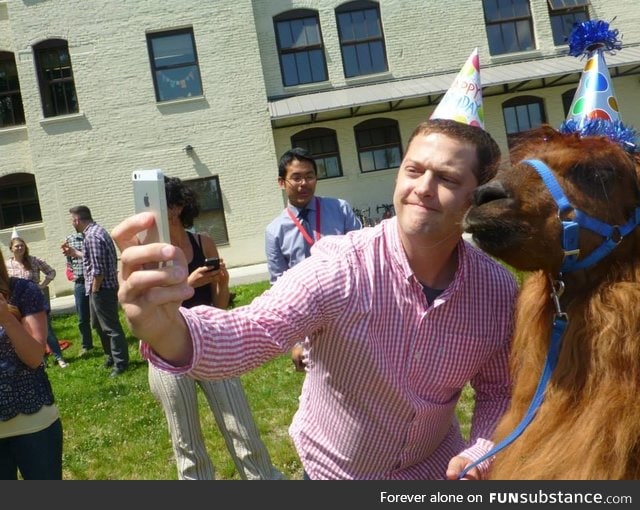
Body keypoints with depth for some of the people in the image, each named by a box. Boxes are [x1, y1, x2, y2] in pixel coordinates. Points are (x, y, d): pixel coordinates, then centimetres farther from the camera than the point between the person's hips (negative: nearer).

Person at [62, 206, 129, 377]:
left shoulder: (92, 237, -22)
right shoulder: (96, 231, 11)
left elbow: (98, 270, -24)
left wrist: (94, 291, -15)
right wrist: (75, 253, 28)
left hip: (101, 289, -11)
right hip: (102, 288, 11)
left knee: (111, 327, -1)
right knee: (98, 324, 22)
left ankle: (121, 363, 8)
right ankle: (111, 356, 35)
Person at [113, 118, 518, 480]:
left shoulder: (500, 291, -15)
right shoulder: (340, 267, -27)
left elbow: (499, 390, -2)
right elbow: (249, 334, -39)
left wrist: (481, 453, -19)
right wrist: (168, 330, -58)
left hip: (437, 468, 2)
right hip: (333, 469, -2)